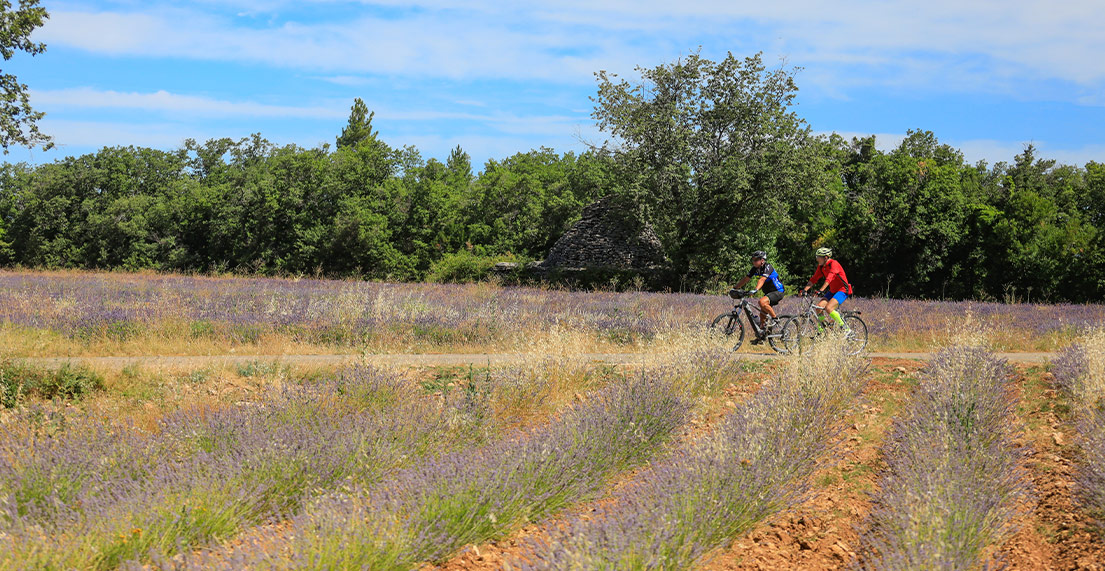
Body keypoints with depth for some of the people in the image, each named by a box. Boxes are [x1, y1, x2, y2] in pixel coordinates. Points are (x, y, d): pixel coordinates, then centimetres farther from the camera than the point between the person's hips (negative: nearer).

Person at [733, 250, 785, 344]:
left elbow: (762, 280, -39)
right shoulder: (755, 269, 0)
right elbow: (745, 279, 0)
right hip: (768, 292, 9)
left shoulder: (767, 267, -23)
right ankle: (761, 337, 12)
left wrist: (755, 290, -53)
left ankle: (775, 318, -14)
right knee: (762, 313, 5)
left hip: (778, 291, -9)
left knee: (762, 302, -32)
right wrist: (735, 288, -10)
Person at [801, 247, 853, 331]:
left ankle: (844, 327, -9)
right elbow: (814, 279, 2)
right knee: (819, 307, -10)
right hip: (833, 291, 8)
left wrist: (821, 290, -45)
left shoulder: (833, 264, -21)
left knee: (828, 308, -25)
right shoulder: (821, 267, 3)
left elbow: (829, 278, -34)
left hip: (842, 290, -8)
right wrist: (805, 290, -11)